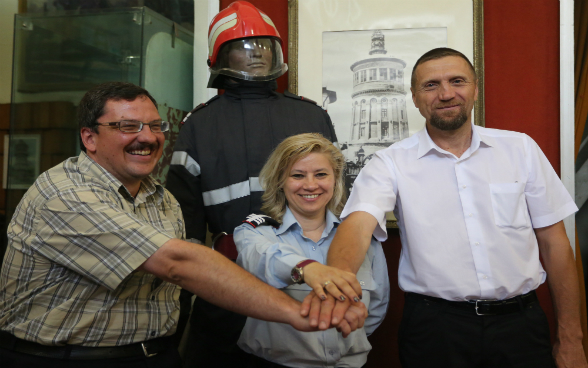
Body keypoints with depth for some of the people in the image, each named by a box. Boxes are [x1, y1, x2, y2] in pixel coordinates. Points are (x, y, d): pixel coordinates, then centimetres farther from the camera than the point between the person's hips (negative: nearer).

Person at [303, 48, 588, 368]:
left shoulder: (520, 149, 2)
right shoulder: (391, 163, -4)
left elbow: (553, 242, 5)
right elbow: (359, 224, -21)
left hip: (520, 322, 2)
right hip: (435, 325, -2)